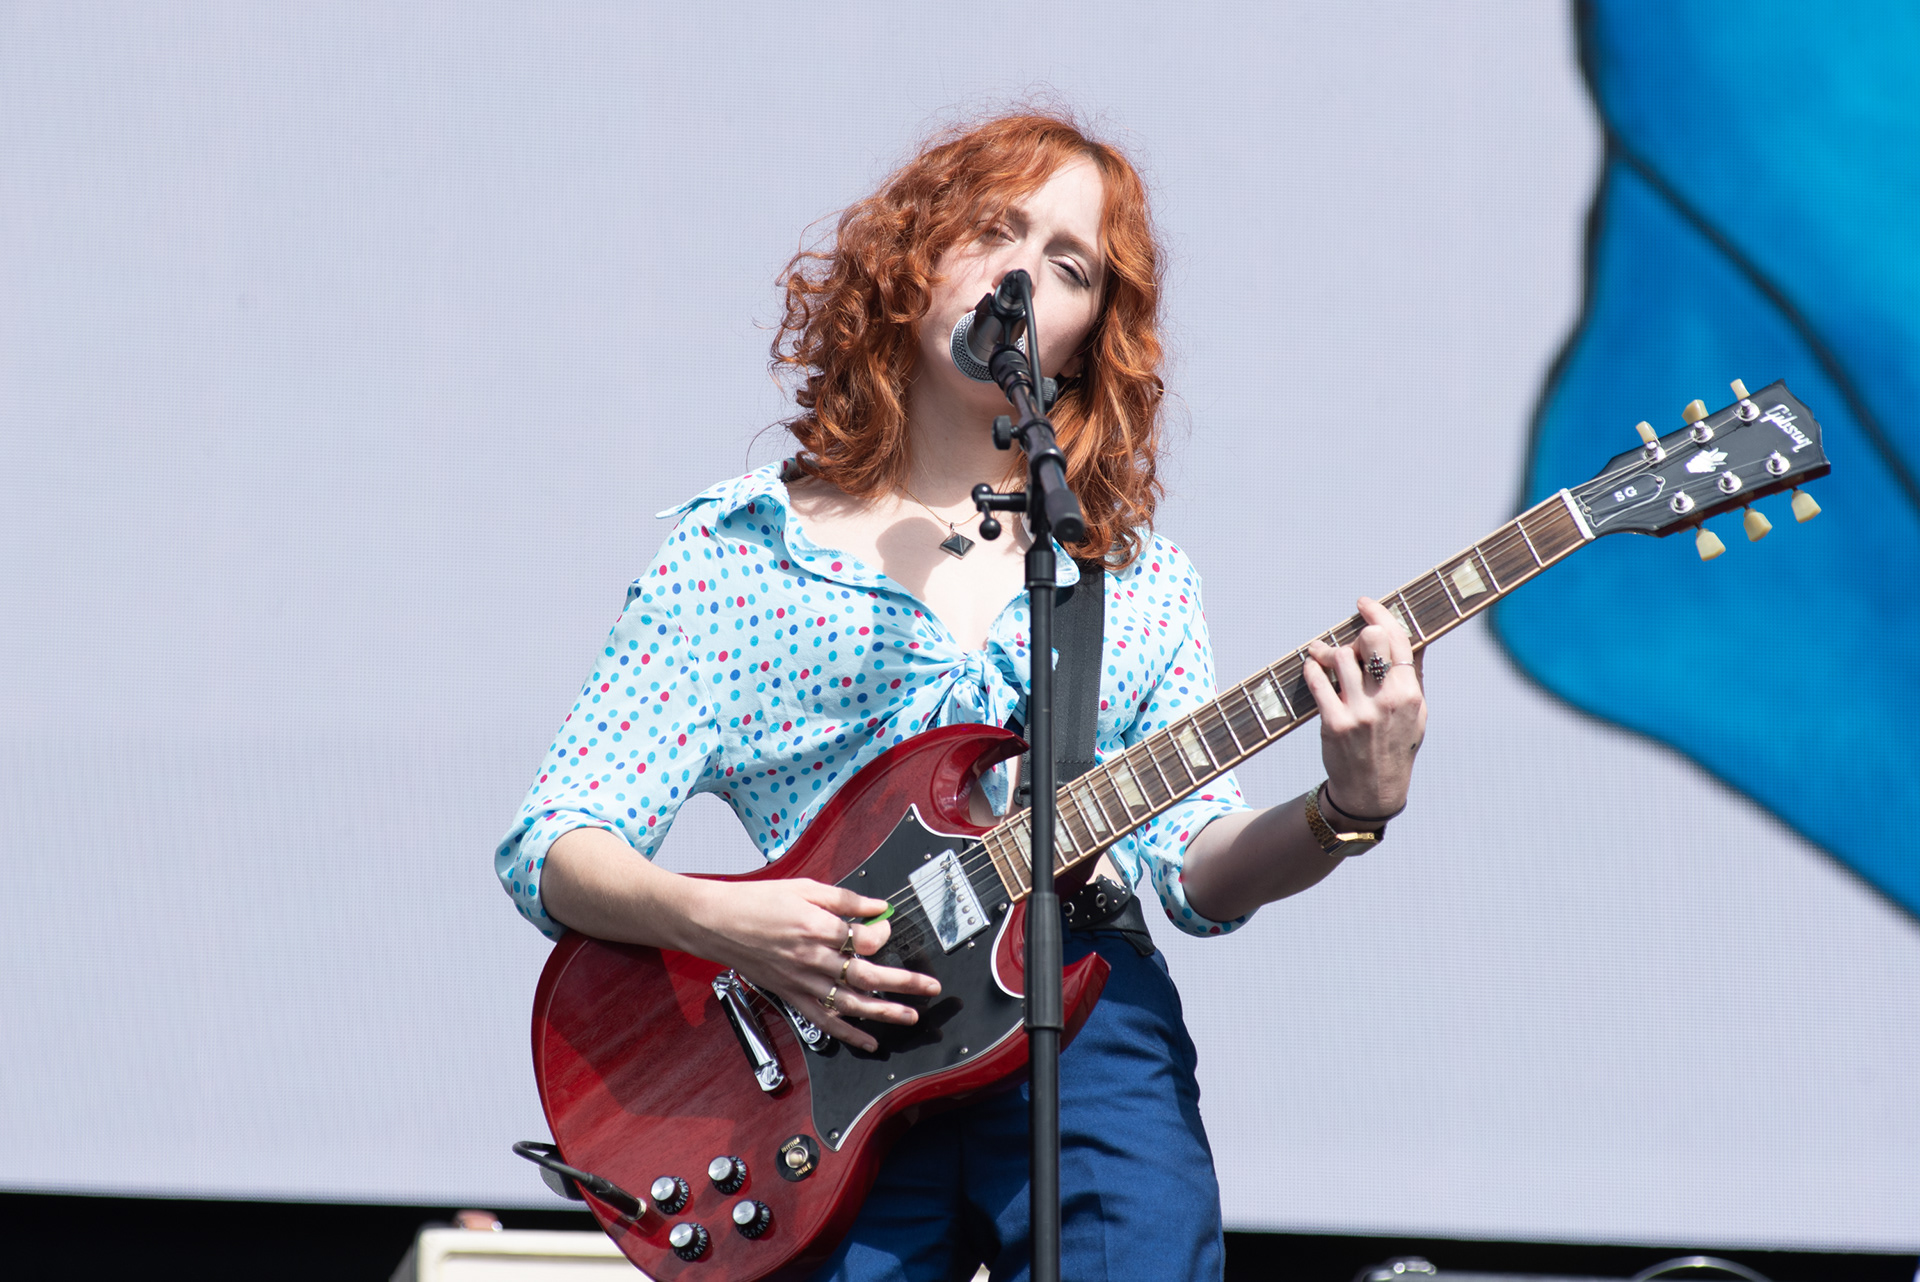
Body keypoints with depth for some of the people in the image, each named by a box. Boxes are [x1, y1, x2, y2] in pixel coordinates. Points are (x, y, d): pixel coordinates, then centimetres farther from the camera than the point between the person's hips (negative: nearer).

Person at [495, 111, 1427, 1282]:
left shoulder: (1137, 574, 17)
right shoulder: (735, 555, 10)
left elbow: (1197, 872, 8)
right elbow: (552, 850, 4)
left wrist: (1347, 812, -12)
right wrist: (715, 923, -15)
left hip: (1091, 1029, 1)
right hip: (836, 1051, -1)